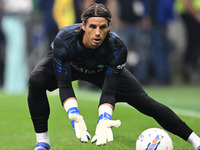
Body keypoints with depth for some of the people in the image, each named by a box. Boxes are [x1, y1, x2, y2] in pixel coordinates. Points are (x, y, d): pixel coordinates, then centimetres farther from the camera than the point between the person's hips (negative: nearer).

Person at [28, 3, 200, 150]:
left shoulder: (117, 48, -36)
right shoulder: (64, 40, -40)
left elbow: (109, 92, -34)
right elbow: (64, 85, -39)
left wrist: (103, 121, -52)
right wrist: (75, 117, -54)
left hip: (103, 69, 1)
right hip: (66, 63, -1)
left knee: (144, 101, -11)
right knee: (36, 81, -33)